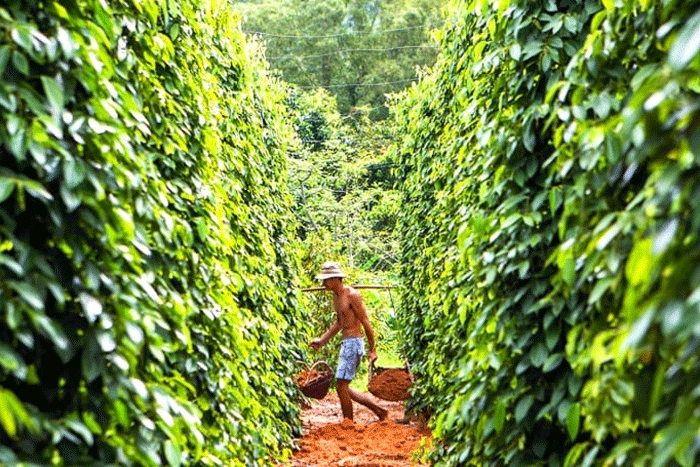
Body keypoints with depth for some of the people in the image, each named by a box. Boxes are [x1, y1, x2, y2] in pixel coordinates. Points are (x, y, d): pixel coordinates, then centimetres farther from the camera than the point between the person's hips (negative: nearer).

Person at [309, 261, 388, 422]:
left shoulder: (352, 295, -13)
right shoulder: (336, 297, 14)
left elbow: (366, 322, -13)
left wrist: (372, 349, -11)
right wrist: (322, 340, 20)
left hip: (353, 343, -9)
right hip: (346, 344, 9)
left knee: (341, 385, -9)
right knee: (343, 388, 11)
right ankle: (379, 410, 18)